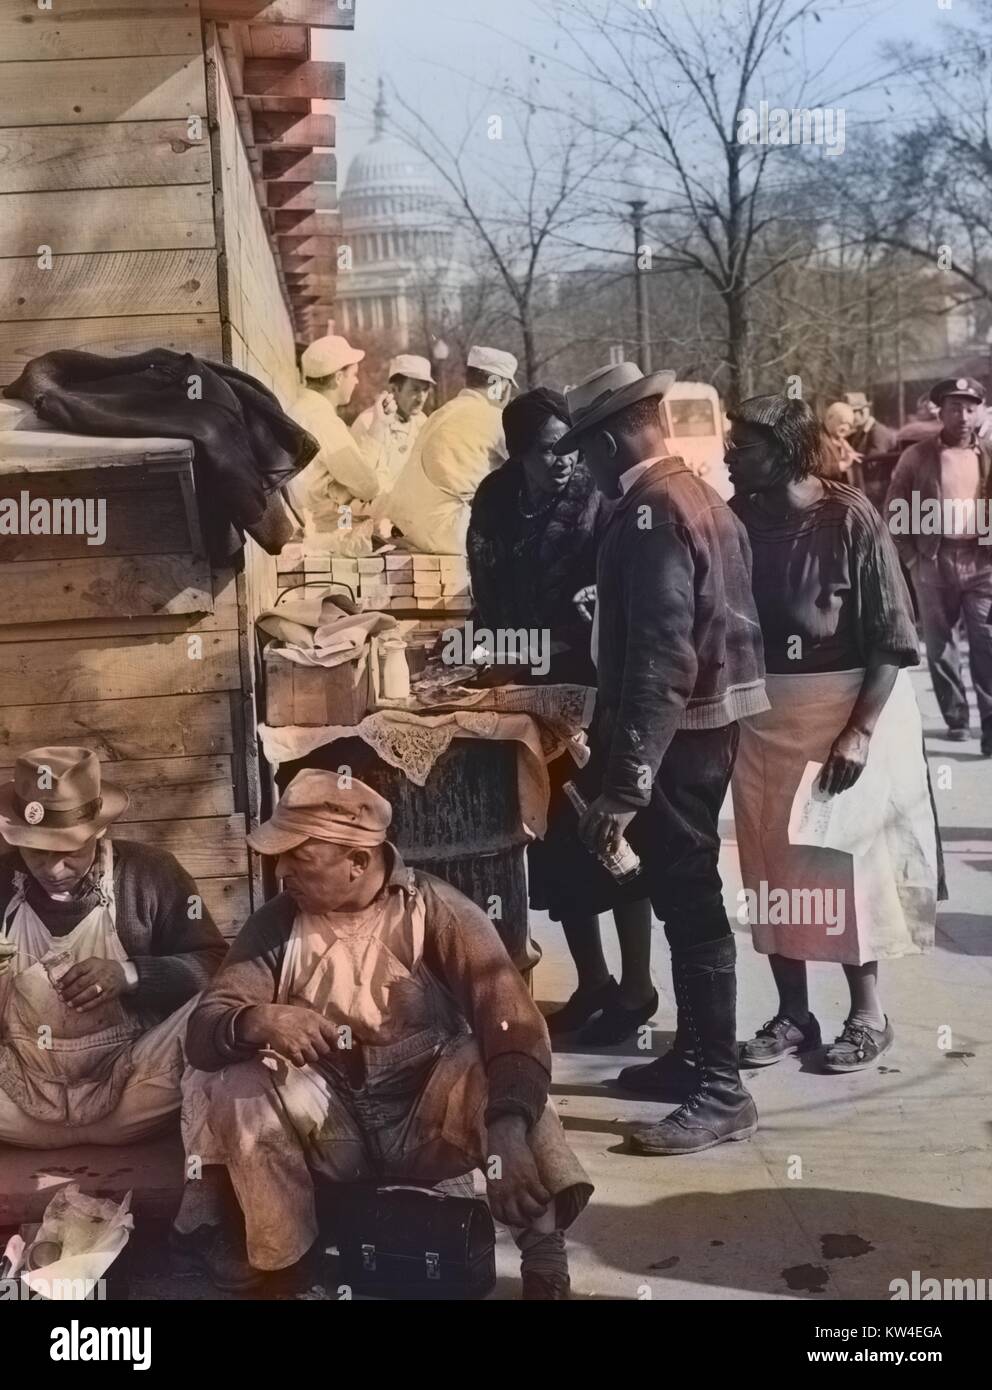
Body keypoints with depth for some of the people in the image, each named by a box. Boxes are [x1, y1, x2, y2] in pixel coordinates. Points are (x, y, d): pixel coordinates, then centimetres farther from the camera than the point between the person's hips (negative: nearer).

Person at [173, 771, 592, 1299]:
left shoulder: (437, 912, -14)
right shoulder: (276, 923, -5)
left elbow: (514, 1027, -27)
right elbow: (203, 1030, -13)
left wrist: (508, 1131, -45)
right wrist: (254, 1021, -38)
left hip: (426, 1123, -2)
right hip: (329, 1127, 3)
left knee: (494, 1064, -31)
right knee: (233, 1082, -24)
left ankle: (542, 1253, -26)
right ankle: (266, 1257, -10)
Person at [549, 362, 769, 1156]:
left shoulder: (651, 511, -18)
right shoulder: (700, 496, 13)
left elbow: (660, 657, -26)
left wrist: (624, 784, -27)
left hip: (675, 734, -10)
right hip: (711, 723, 10)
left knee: (690, 904, -3)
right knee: (687, 896, 18)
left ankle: (722, 1090, 5)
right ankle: (694, 1054, 30)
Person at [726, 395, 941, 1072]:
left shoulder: (850, 517, -14)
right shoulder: (739, 518, -2)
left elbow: (891, 639, -13)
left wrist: (860, 731, -19)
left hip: (847, 708, -4)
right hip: (763, 713, 4)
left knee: (845, 857, 4)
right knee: (772, 863, 9)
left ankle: (867, 1011, 21)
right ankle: (792, 1011, 23)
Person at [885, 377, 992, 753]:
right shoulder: (917, 456, 1)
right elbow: (893, 510, 4)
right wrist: (911, 557, 0)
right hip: (935, 561, 0)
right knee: (940, 644, 8)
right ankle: (955, 718, 22)